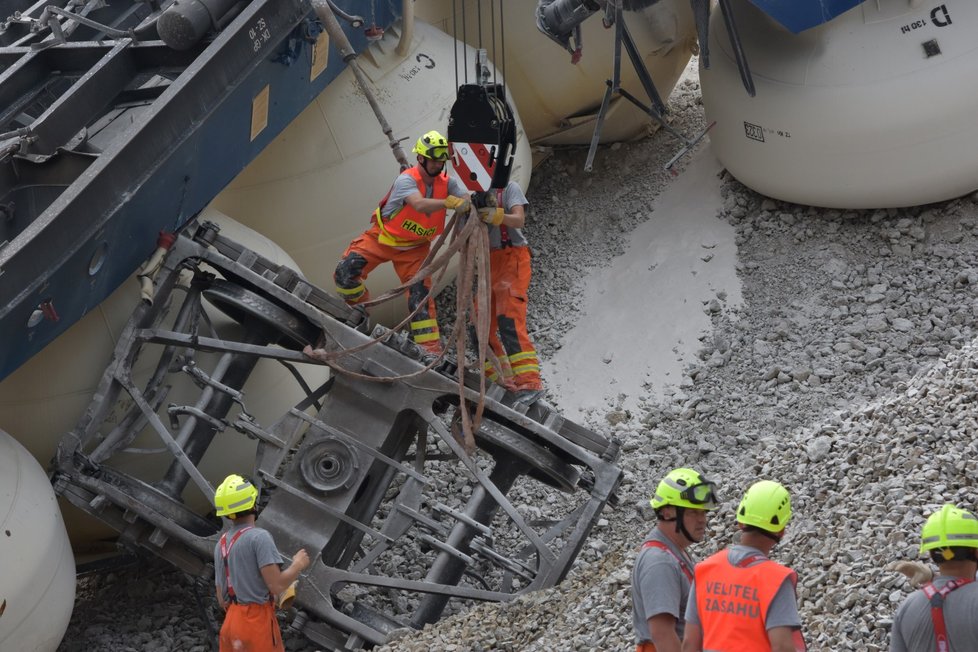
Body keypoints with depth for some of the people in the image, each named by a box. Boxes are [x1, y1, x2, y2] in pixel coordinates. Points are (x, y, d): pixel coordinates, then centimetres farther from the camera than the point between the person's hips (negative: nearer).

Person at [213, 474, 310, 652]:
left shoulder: (221, 544, 13)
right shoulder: (259, 537, -13)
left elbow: (222, 599, 15)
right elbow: (276, 585, -19)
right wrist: (298, 565, -1)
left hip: (232, 622, 8)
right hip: (256, 623, -8)